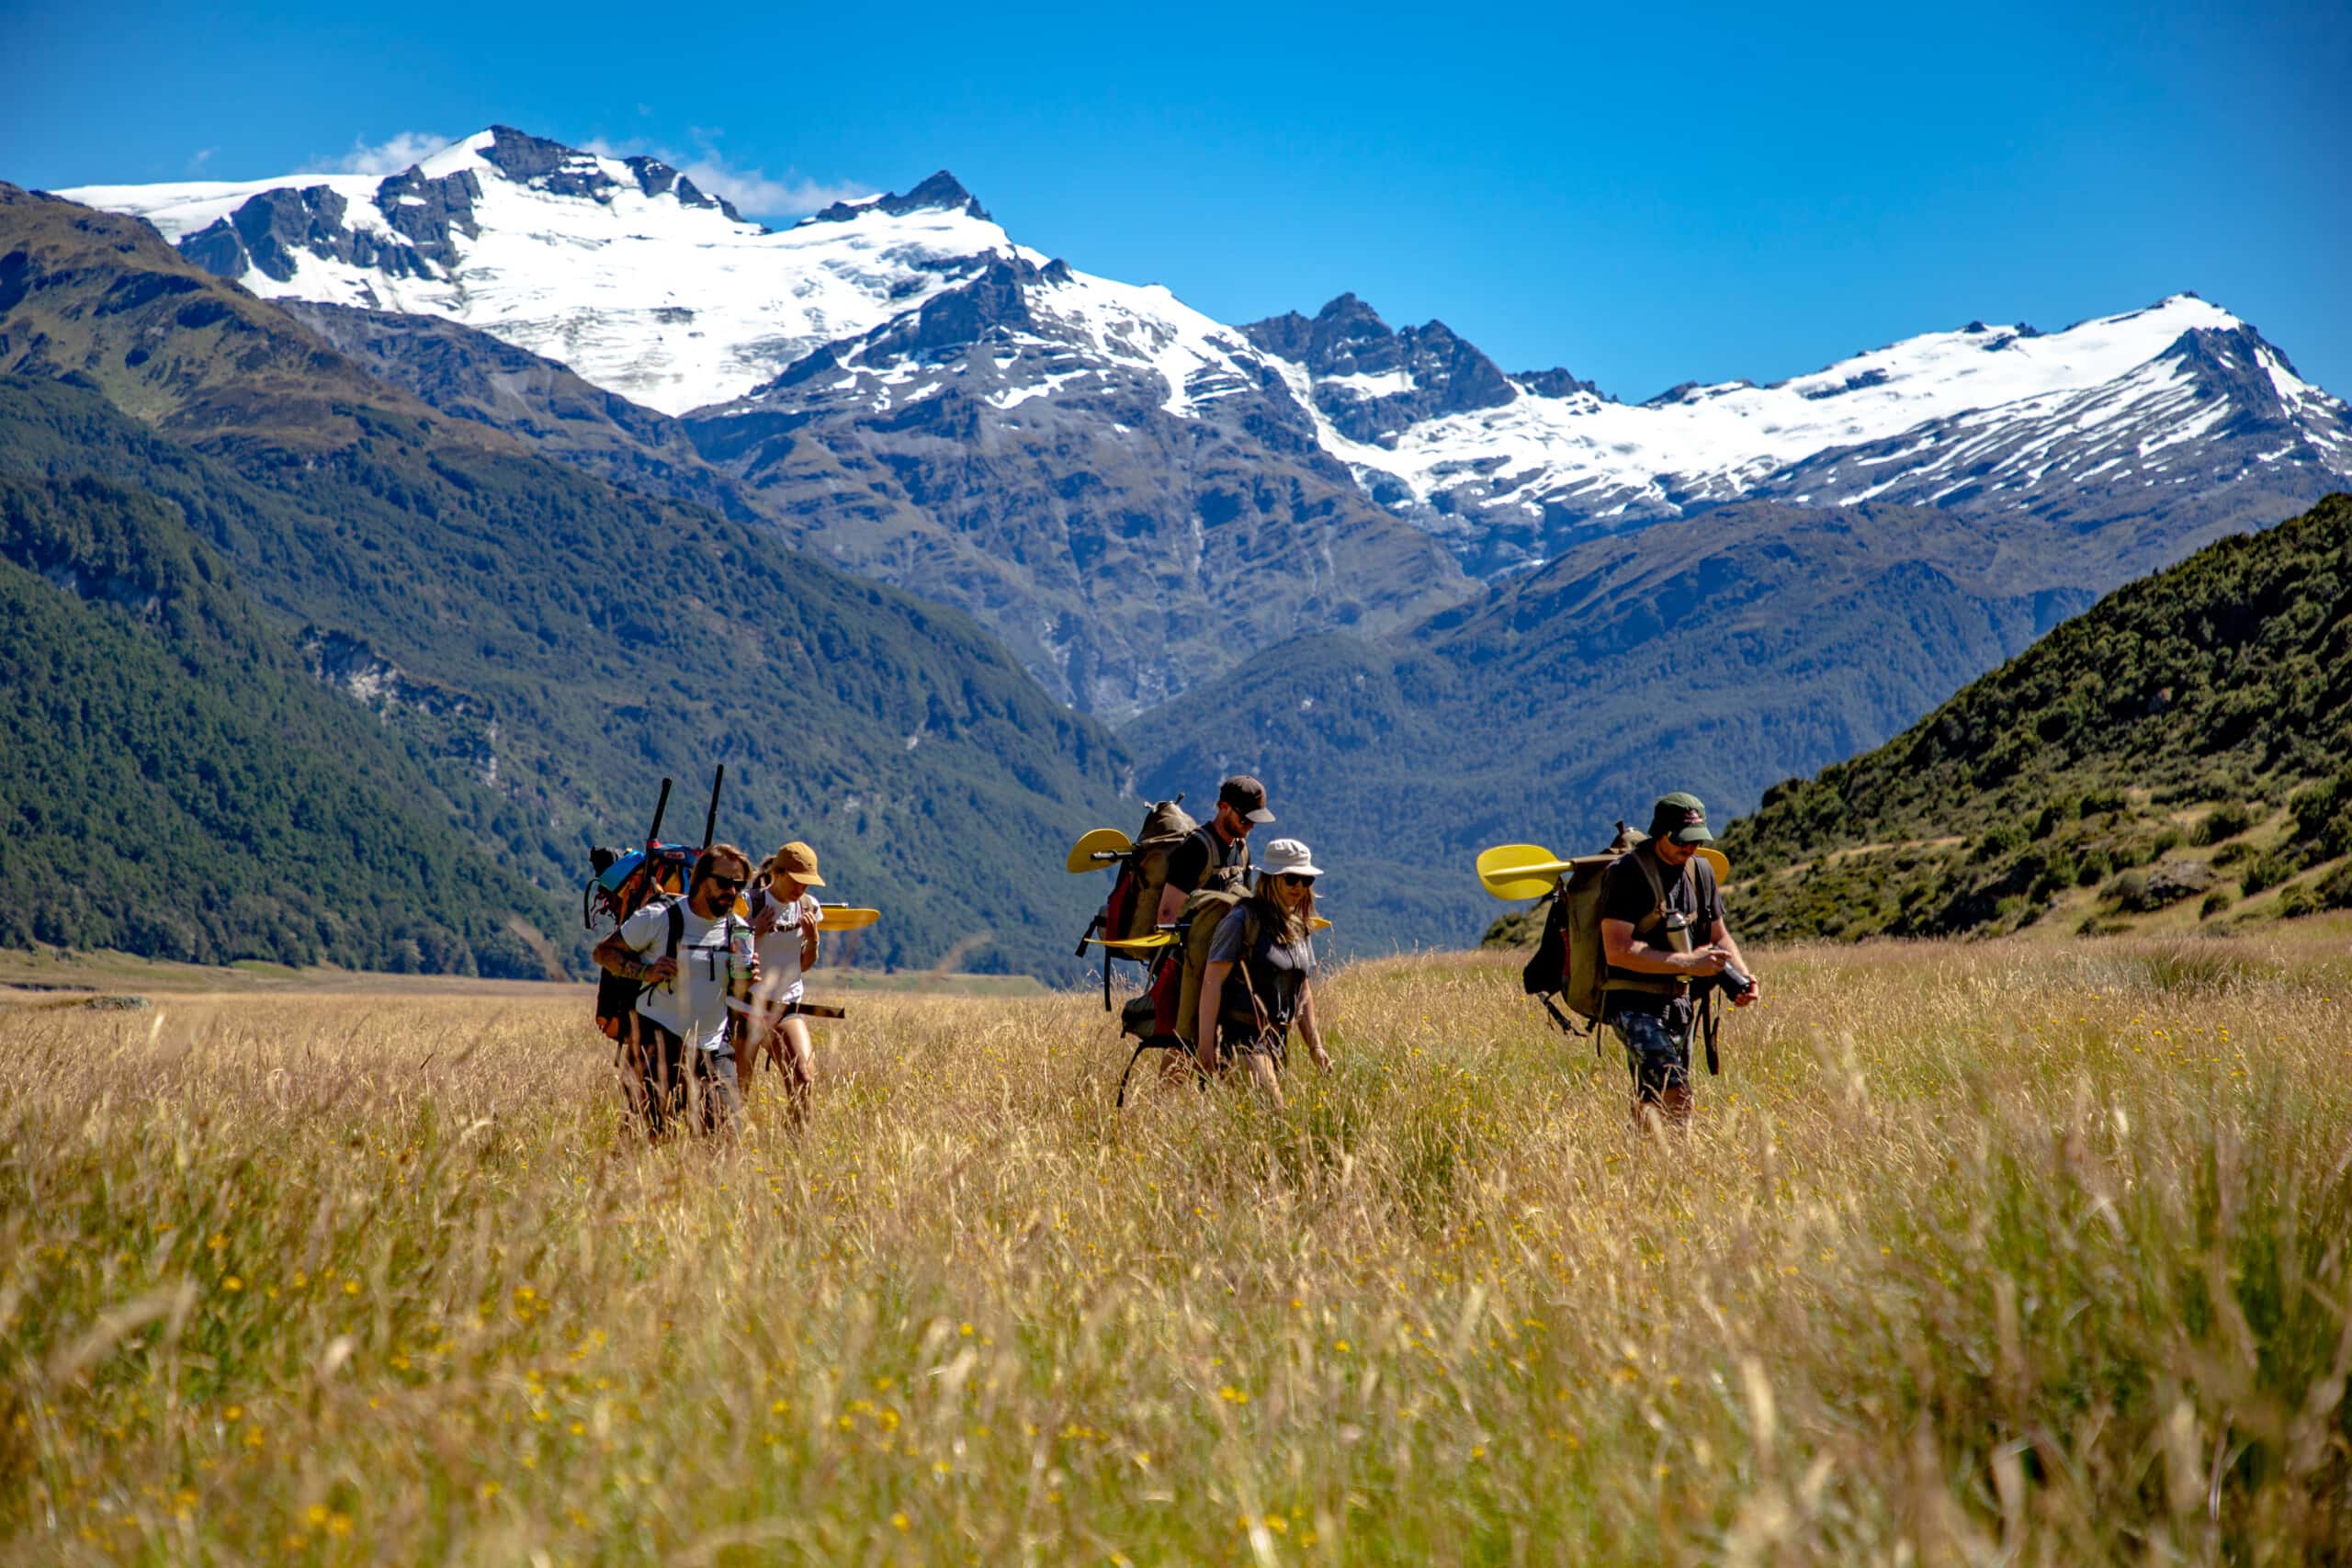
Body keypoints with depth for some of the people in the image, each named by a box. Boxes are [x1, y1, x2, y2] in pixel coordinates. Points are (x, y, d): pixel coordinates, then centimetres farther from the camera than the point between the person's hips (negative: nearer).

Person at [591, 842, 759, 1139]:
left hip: (714, 1046, 5)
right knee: (658, 1131, -11)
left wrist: (746, 979, -6)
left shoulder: (739, 931, 6)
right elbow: (604, 952, -1)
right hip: (659, 1040, -4)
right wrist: (646, 972, -17)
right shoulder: (659, 917, -8)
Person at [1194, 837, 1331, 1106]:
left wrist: (1314, 1045, 18)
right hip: (1241, 1035, -8)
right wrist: (1206, 1043, -20)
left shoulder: (1301, 927, 15)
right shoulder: (1242, 920, -9)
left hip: (1278, 1038, 8)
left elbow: (1303, 988, 23)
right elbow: (1212, 981, -13)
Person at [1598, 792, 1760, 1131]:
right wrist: (1689, 963, -21)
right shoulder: (1626, 873, -14)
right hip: (1633, 1004, -8)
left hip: (1678, 1002, 8)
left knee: (1652, 1106, 11)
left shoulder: (1701, 872, 10)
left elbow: (1719, 936, 18)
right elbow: (1618, 950, -20)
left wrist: (1741, 976, -3)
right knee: (1679, 1100, -22)